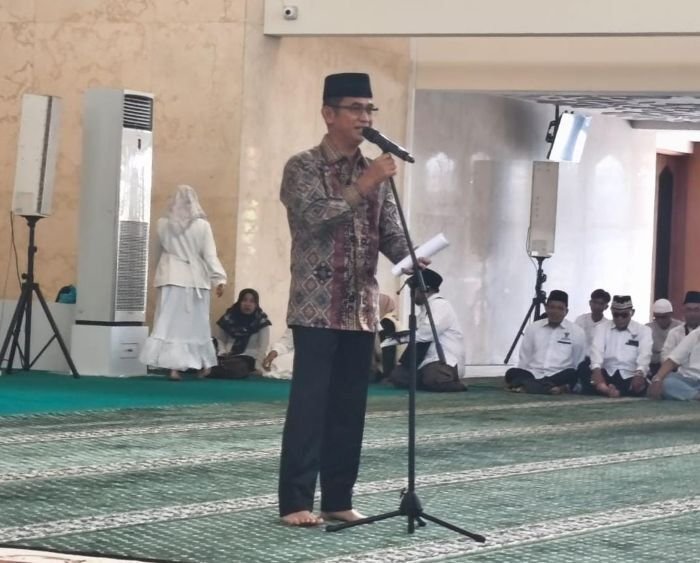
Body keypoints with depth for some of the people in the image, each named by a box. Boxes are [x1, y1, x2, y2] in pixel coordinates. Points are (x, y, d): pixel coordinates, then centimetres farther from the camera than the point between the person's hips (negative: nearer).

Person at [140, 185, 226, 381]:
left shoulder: (163, 225, 3)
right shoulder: (202, 226, -4)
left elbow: (157, 253, 15)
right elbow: (210, 255, -8)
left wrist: (161, 271, 31)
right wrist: (219, 278, -7)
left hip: (171, 278, 1)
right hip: (195, 279, -1)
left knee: (170, 322, 0)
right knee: (196, 324, 11)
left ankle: (173, 366, -10)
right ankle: (203, 365, 22)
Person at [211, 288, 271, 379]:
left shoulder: (261, 321, 1)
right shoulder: (229, 317, 10)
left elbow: (263, 347, -3)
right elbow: (219, 339, 15)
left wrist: (257, 367, -13)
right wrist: (223, 353, -5)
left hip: (249, 358, -2)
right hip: (228, 356, 2)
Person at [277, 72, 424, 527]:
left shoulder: (376, 173, 13)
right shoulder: (303, 167, -4)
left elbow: (390, 232, 8)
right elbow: (317, 217, -19)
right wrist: (365, 185, -25)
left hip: (362, 309, 6)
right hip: (316, 308, -6)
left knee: (350, 407, 8)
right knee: (309, 405, -6)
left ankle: (339, 499, 15)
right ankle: (296, 502, -1)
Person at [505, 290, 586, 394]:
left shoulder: (577, 332, 8)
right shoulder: (533, 328, 13)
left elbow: (579, 365, 7)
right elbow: (524, 359, 13)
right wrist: (522, 379, -2)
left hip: (559, 378, -1)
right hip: (533, 376, 1)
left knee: (572, 374, -34)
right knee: (512, 373, -27)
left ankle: (527, 386, -37)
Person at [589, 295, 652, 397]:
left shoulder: (643, 330, 9)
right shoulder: (603, 329, 14)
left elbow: (644, 354, -9)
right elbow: (597, 350, -5)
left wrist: (640, 373, -32)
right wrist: (596, 370, -29)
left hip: (631, 376, -1)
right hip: (607, 375, 1)